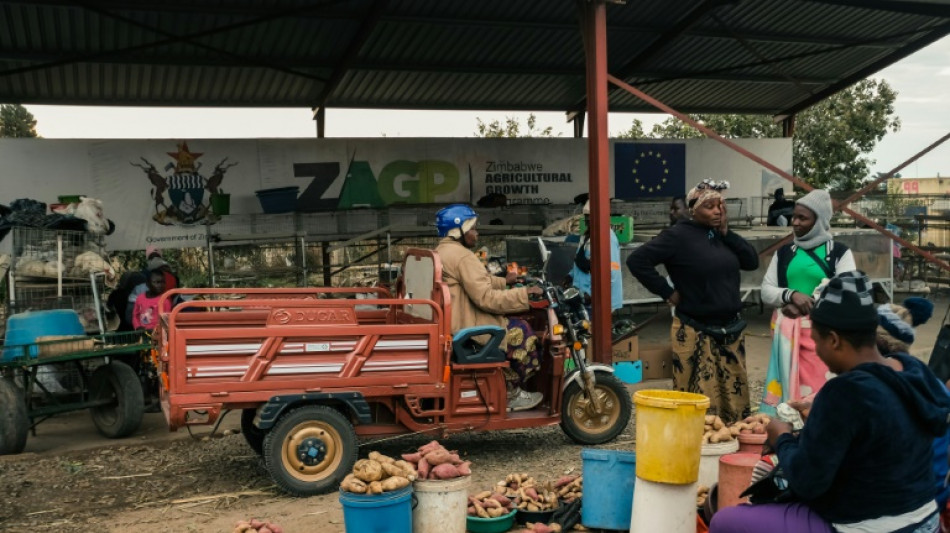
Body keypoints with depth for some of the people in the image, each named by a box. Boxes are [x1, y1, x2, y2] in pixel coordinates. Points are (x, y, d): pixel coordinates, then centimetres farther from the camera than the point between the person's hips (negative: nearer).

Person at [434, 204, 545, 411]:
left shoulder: (441, 252, 14)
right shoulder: (463, 256, -19)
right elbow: (486, 298, -25)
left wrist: (504, 281, 21)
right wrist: (524, 293, -17)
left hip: (448, 322, 11)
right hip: (463, 327, -10)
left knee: (510, 325, 20)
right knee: (520, 331, 1)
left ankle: (507, 387, 21)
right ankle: (511, 393, 12)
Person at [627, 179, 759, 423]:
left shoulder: (721, 235, 10)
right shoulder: (678, 236, -10)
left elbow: (752, 261, 4)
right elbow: (637, 260, -15)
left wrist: (726, 232, -3)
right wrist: (667, 292, -12)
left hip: (730, 331, 7)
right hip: (696, 334, -7)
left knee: (735, 401, 12)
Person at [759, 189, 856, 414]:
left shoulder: (839, 252, 2)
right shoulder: (784, 252, 12)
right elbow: (766, 292, 8)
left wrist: (808, 305, -12)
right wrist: (792, 295, -12)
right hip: (786, 331, 4)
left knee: (817, 388, -6)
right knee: (786, 384, 4)